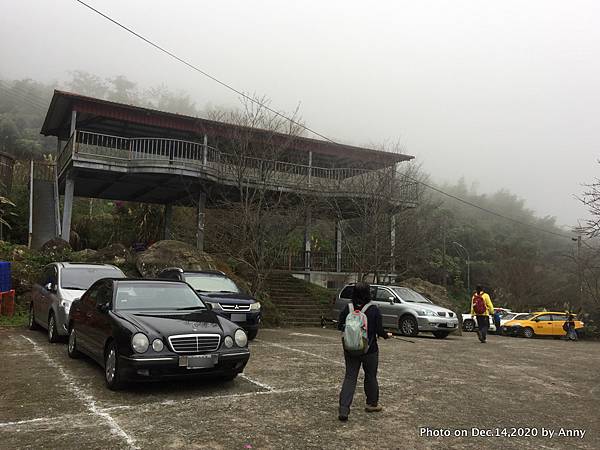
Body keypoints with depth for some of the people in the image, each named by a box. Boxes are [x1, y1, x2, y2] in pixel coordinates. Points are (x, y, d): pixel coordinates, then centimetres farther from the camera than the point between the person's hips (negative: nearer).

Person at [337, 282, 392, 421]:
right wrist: (387, 335, 11)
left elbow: (340, 326, 1)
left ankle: (343, 409, -6)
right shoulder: (374, 310, -13)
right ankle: (372, 404, 36)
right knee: (370, 376, 18)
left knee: (350, 377, 5)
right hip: (370, 350, -1)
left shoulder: (347, 309, -6)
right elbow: (380, 331, -11)